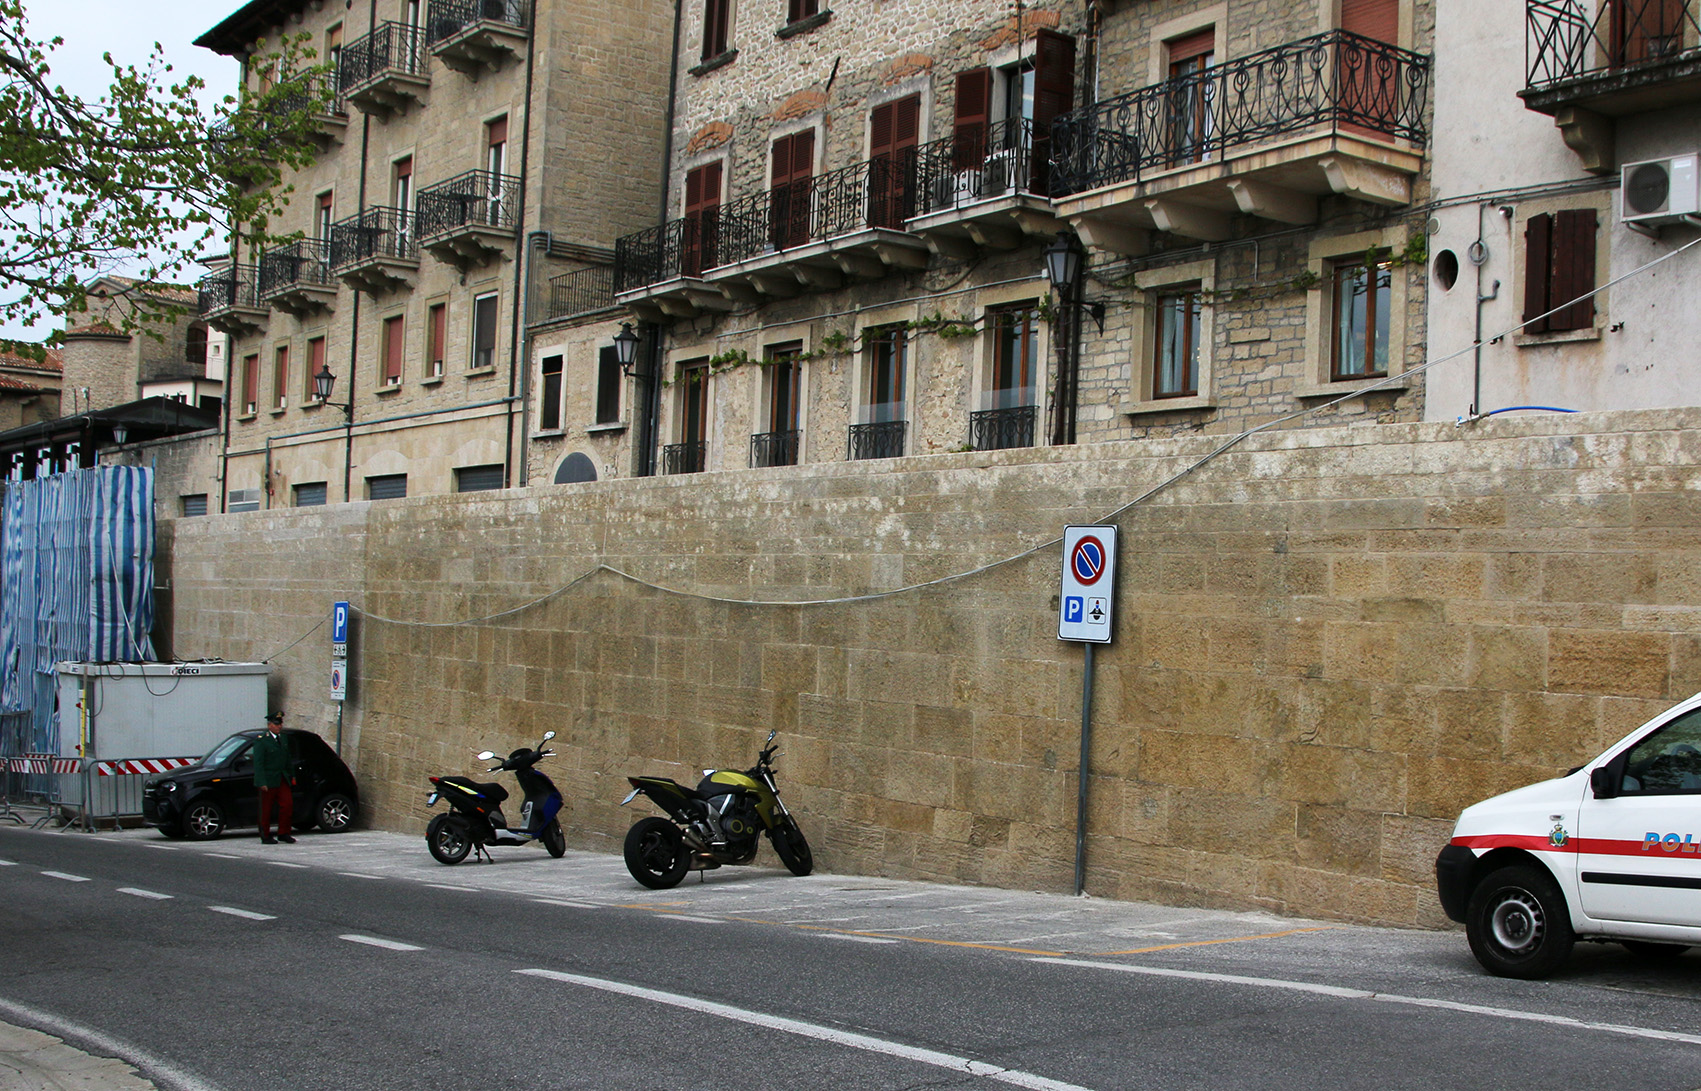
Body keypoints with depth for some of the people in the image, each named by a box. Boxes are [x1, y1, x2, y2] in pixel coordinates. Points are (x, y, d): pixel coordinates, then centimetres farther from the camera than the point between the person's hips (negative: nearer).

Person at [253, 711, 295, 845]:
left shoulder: (283, 738, 13)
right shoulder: (261, 740, -10)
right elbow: (258, 763, -14)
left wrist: (292, 775, 15)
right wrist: (262, 782, -20)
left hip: (282, 779, 6)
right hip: (268, 781, -6)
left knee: (287, 804, -3)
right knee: (266, 809, 1)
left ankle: (283, 833, 7)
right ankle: (265, 837, 10)